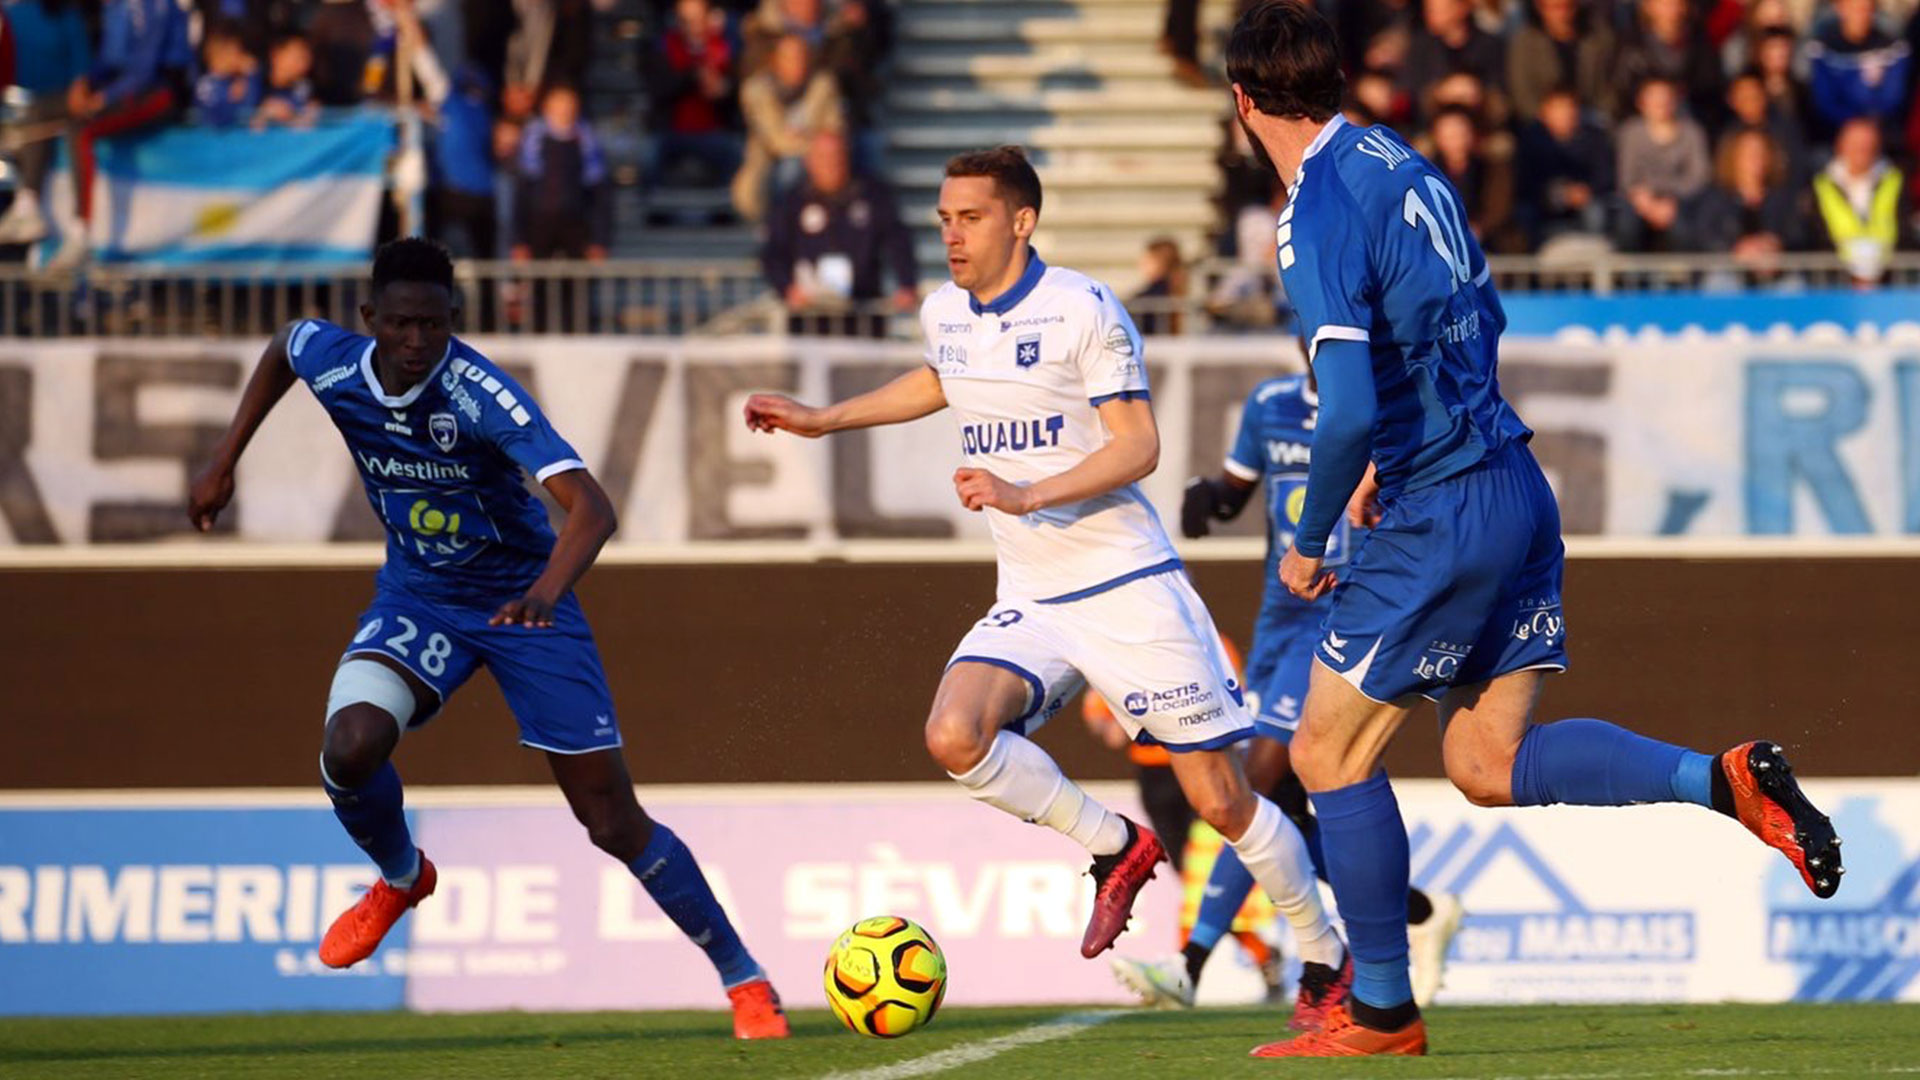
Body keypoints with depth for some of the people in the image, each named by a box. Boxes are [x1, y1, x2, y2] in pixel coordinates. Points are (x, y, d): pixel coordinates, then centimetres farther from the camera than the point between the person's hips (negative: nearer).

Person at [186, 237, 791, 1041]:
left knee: (614, 822, -5)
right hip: (417, 596, 4)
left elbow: (590, 507, -39)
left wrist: (548, 589, -57)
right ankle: (401, 879, 9)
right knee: (350, 749, -25)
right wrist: (223, 464, 12)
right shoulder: (333, 363, -15)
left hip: (521, 601, -3)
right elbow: (282, 346, 13)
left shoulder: (482, 395, -30)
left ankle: (744, 980, 12)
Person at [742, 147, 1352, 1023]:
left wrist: (1026, 495, -27)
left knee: (1218, 798, -4)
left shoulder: (1083, 311, -12)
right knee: (953, 735, -22)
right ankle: (1116, 850, 0)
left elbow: (1137, 445, -15)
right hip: (1030, 601, 6)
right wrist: (824, 419, 30)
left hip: (1128, 586, -6)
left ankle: (1327, 955, 17)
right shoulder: (944, 314, 8)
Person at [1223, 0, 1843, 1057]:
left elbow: (1348, 410, -24)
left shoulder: (1318, 215, -17)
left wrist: (1309, 544, -9)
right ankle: (1727, 778, -2)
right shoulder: (1404, 166, 10)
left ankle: (1382, 1011, 11)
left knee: (1329, 752, 5)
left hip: (1443, 519, -9)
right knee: (1488, 764, 12)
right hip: (1515, 489, 9)